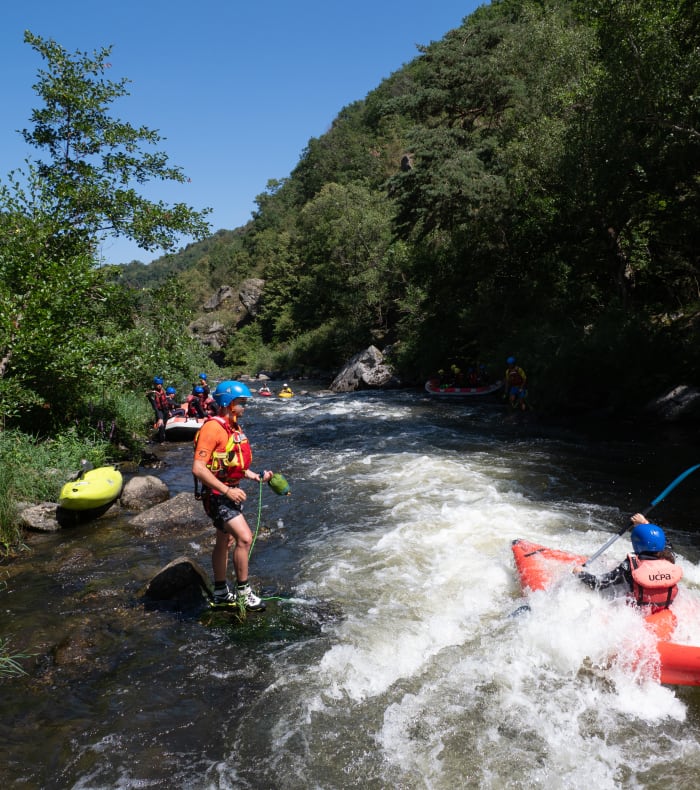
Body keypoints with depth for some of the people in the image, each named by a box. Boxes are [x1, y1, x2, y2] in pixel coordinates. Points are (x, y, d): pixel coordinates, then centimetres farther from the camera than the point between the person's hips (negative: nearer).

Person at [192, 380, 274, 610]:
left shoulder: (233, 428, 11)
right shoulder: (212, 428, -19)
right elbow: (198, 468, -25)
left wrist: (257, 476, 8)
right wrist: (227, 491, -25)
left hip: (231, 492, 10)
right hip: (217, 495, -10)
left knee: (225, 543, 17)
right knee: (245, 538, -17)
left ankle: (221, 593, 30)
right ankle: (243, 591, -4)